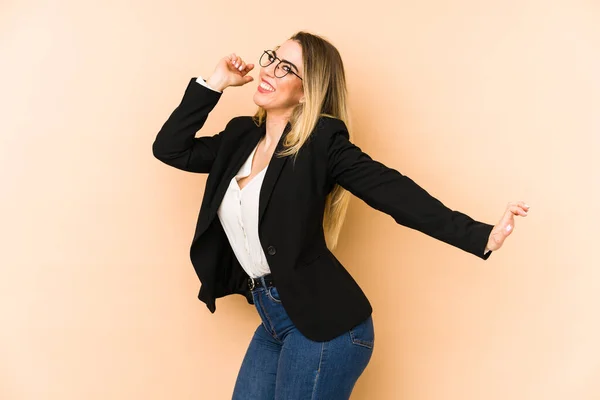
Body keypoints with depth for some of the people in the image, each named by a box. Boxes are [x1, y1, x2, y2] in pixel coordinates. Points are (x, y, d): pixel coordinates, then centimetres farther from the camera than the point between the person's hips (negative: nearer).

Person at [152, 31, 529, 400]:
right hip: (273, 317, 7)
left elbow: (394, 192, -19)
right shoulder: (241, 135, 9)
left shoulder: (321, 139, -12)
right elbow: (169, 148, 9)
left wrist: (480, 236, -29)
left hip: (322, 321, -7)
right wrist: (215, 83, 3)